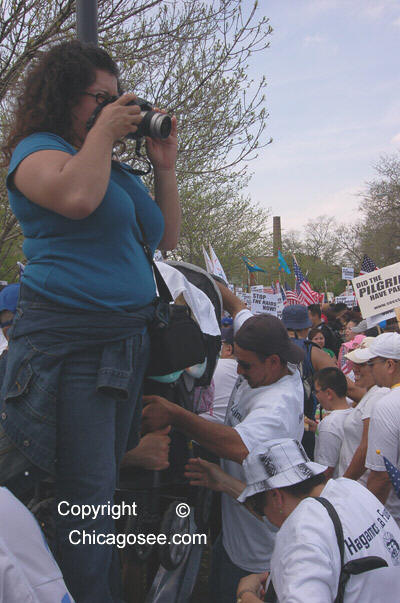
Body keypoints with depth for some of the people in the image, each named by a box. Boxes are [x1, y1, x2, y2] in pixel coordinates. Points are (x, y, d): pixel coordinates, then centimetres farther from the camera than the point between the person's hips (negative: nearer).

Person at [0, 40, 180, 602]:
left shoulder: (115, 166, 19)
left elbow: (165, 237, 22)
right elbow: (77, 197, -26)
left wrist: (164, 166, 14)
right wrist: (103, 131, -10)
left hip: (129, 339, 8)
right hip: (69, 341, -8)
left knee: (106, 486, 18)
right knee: (88, 496, -3)